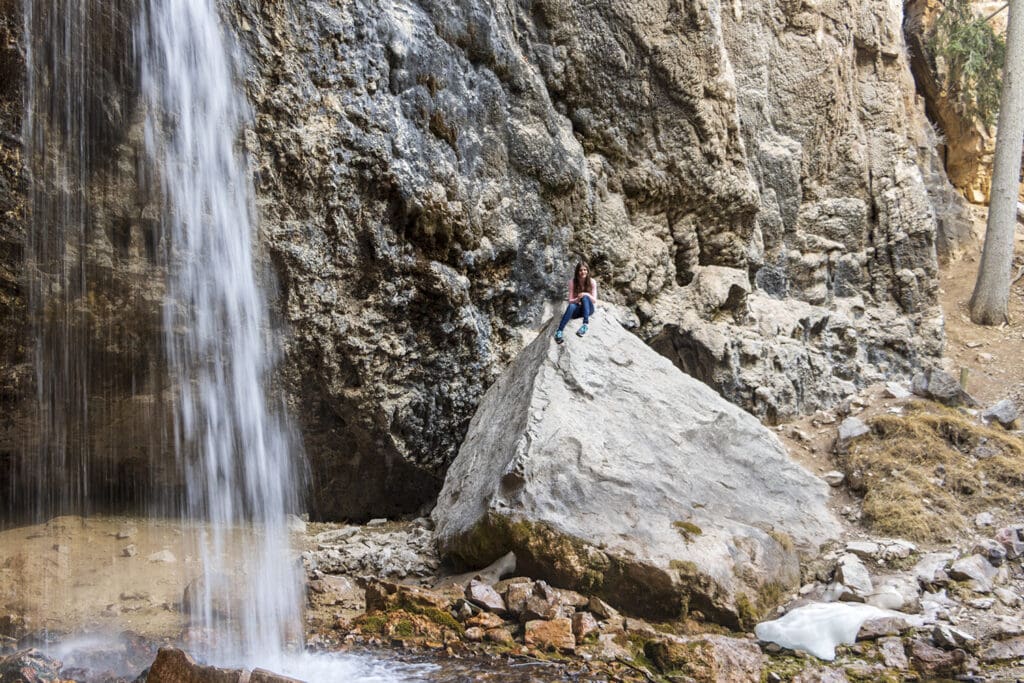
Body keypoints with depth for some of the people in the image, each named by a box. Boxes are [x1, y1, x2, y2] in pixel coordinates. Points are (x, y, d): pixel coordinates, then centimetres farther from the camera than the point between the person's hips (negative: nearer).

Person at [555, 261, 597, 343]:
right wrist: (577, 299, -28)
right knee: (571, 306, -36)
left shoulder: (592, 282, -7)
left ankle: (586, 324, -43)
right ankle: (559, 331, -50)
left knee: (585, 298, -32)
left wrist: (587, 295, -28)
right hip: (577, 309, 0)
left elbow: (594, 301, -8)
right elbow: (570, 301, -6)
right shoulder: (572, 282, -7)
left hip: (588, 309, 0)